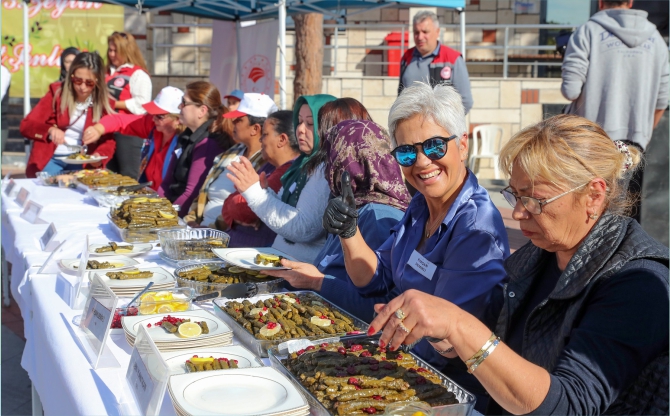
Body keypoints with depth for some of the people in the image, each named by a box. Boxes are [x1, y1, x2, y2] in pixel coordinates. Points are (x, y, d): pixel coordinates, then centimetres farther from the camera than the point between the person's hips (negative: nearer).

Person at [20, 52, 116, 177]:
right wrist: (50, 129, -24)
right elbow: (25, 126, -4)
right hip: (51, 159, 0)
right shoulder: (57, 92, -2)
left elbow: (108, 140, 0)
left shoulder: (104, 103, 0)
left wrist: (98, 156, -22)